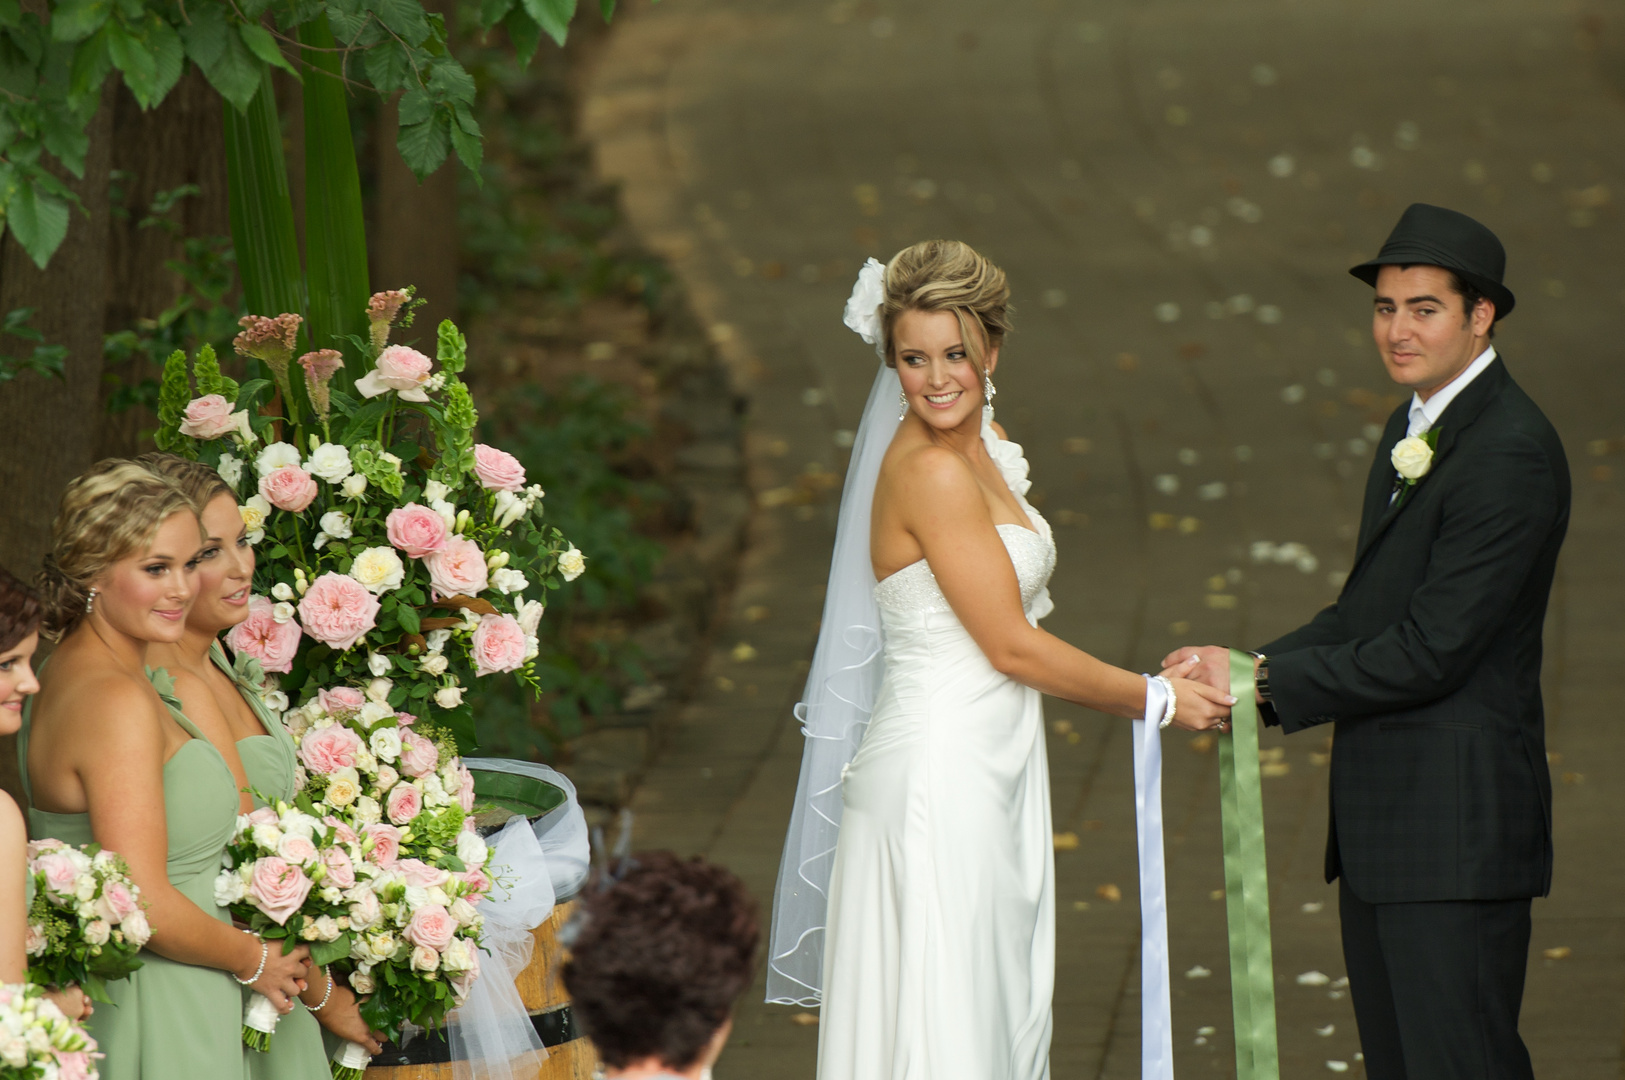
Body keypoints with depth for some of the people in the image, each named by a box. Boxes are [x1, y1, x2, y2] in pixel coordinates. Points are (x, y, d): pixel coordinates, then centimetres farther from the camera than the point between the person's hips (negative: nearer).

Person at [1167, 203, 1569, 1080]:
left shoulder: (1512, 454, -17)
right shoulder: (1414, 427, 16)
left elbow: (1430, 648, -21)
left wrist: (1260, 681, -15)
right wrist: (1248, 668, 2)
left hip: (1456, 822, -10)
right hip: (1382, 819, 10)